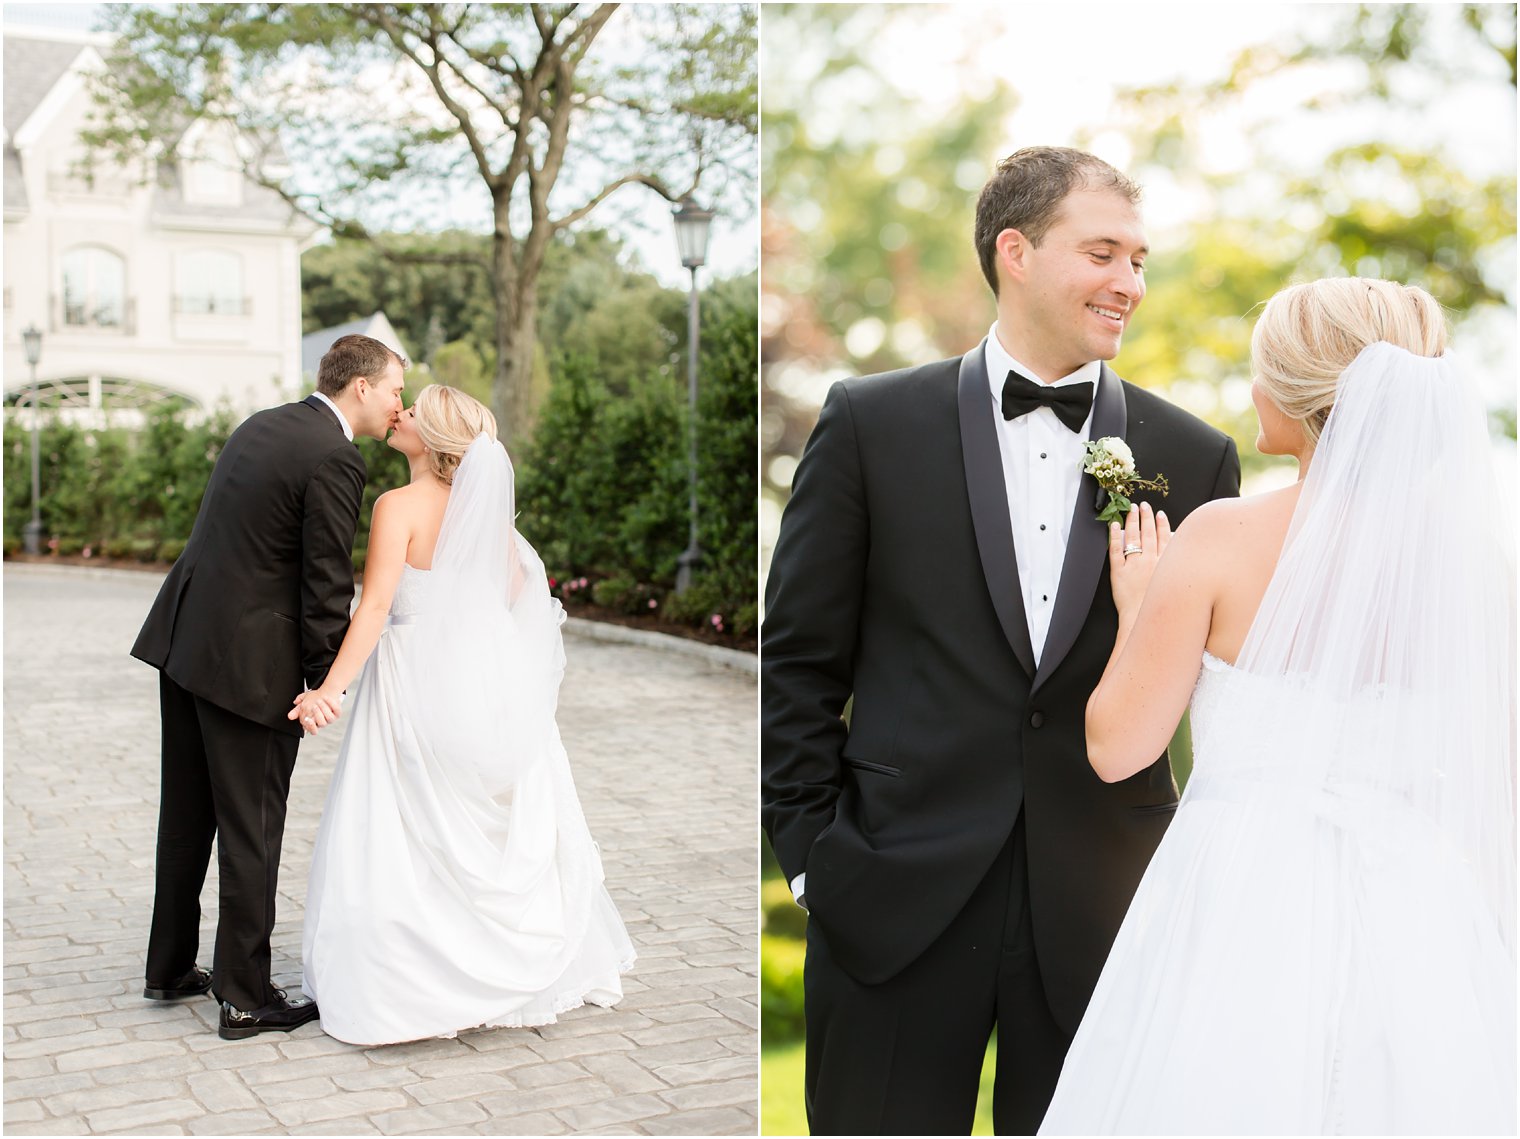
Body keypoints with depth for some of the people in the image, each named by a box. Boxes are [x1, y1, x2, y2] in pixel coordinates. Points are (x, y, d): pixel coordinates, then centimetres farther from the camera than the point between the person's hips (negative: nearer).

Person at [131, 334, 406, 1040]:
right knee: (251, 829, 2)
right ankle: (245, 997, 11)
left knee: (186, 817, 18)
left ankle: (170, 968, 31)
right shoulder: (335, 459, -15)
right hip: (249, 661, -9)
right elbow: (327, 586, -16)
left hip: (182, 638, 9)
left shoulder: (261, 426, 12)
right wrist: (326, 685, -7)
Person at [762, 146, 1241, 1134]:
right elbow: (799, 657, 2)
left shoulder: (1195, 458, 3)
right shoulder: (873, 422, -1)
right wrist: (813, 851, -2)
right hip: (898, 894, -1)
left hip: (1099, 905, 2)